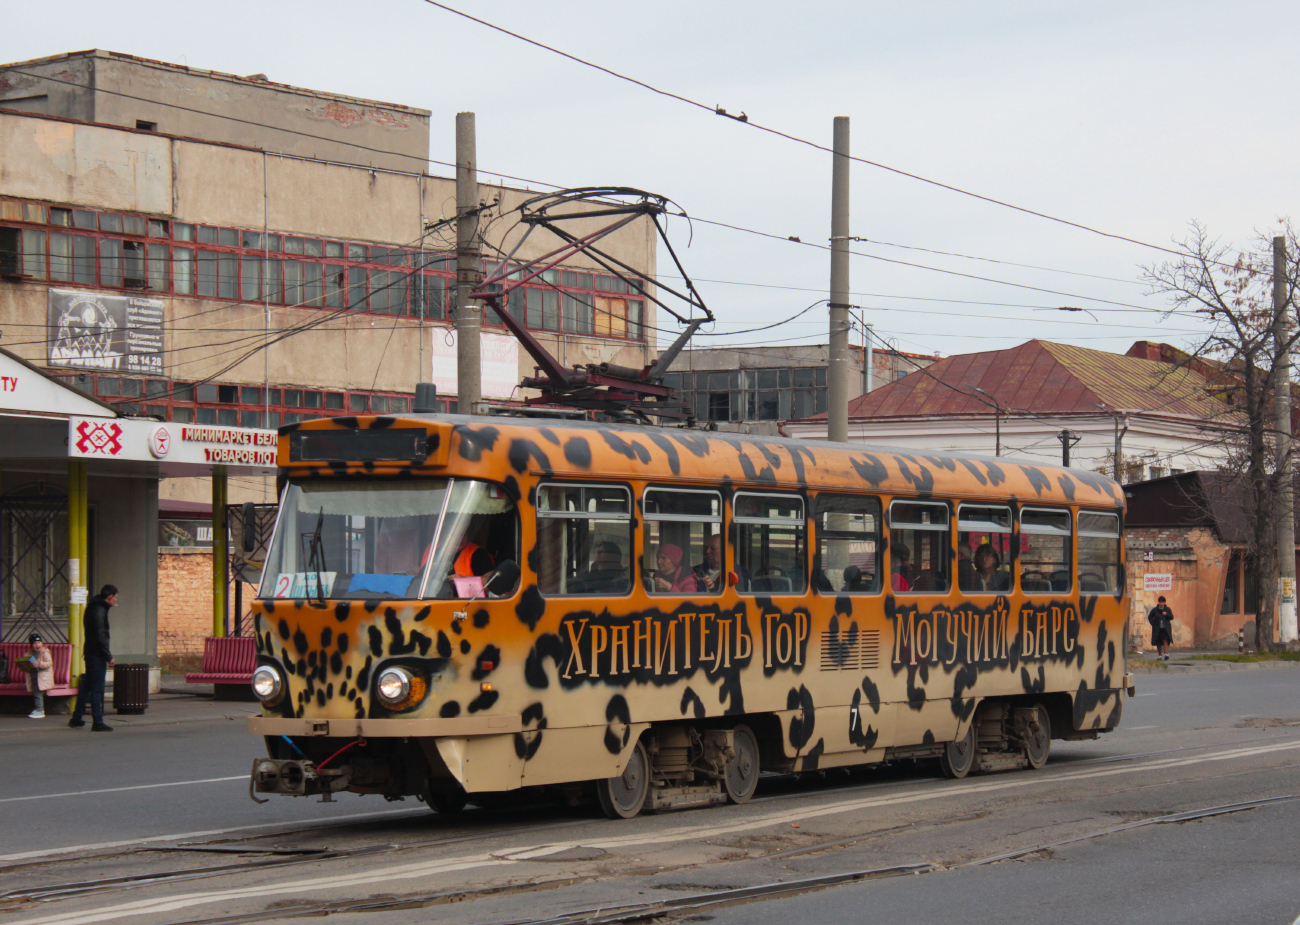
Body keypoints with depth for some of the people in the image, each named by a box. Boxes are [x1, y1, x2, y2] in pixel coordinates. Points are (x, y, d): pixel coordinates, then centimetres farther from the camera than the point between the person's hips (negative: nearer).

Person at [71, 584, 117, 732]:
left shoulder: (92, 608, 14)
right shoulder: (99, 611, -17)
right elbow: (100, 636, -20)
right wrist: (109, 657, -19)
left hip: (90, 653, 10)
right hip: (97, 654, -10)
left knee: (86, 685, 16)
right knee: (97, 688, -7)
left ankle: (76, 718, 22)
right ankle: (98, 722, -5)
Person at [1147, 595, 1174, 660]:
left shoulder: (1167, 609, 6)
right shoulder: (1154, 610, 4)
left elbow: (1172, 617, 3)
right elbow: (1150, 617, 13)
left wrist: (1166, 614, -15)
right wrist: (1153, 624, -1)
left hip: (1165, 629, -1)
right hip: (1157, 629, 1)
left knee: (1165, 641, -15)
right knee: (1158, 642, 3)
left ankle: (1166, 654, -22)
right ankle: (1159, 655, 13)